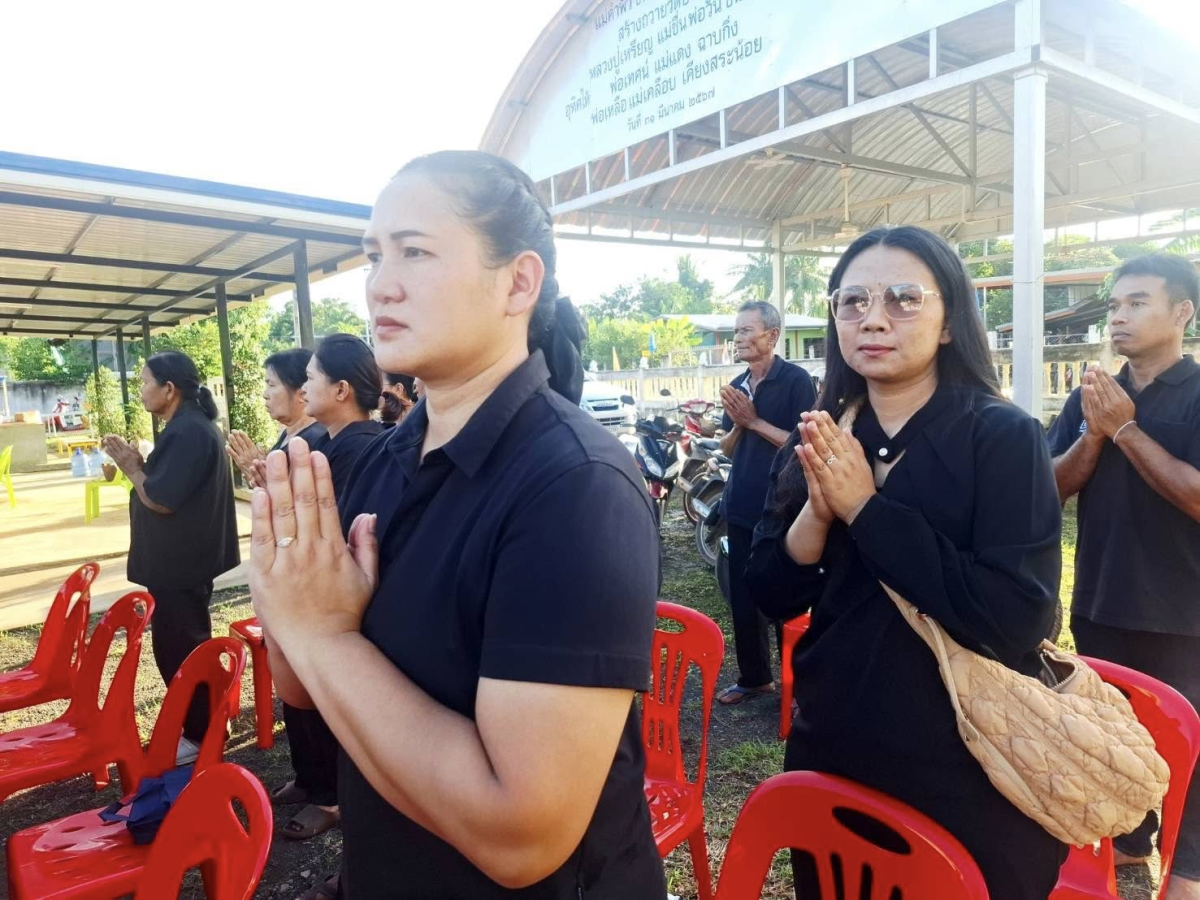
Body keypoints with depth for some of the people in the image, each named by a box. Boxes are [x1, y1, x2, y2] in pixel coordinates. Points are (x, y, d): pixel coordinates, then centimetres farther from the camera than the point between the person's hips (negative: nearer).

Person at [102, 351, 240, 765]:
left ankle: (200, 736, 13)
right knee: (187, 646, 19)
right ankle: (201, 725, 32)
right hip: (182, 559, 11)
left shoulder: (187, 432, -22)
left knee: (177, 650, 0)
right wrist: (138, 462, 6)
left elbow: (160, 499, -23)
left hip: (178, 564, -11)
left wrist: (130, 468, -8)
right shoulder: (191, 425, 12)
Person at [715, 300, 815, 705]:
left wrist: (755, 421, -17)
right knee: (742, 597, 13)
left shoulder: (796, 381, -9)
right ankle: (753, 676, 29)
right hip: (742, 509, 7)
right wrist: (738, 424, -6)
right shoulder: (737, 386, 12)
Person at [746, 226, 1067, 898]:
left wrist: (865, 508, -24)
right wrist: (817, 512, -20)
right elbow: (773, 595, -2)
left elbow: (1019, 617, -24)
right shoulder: (818, 441, -1)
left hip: (969, 776, -4)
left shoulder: (1005, 437, -13)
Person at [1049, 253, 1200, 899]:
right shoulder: (1092, 396, 5)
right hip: (1100, 603, 5)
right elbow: (1051, 489, 0)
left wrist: (1126, 429, -21)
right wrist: (1093, 434, -15)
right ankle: (1128, 838, 37)